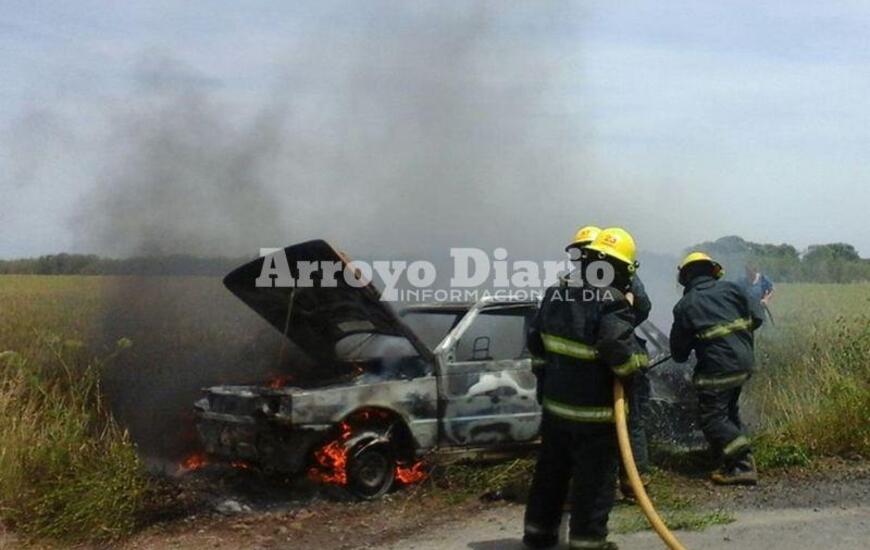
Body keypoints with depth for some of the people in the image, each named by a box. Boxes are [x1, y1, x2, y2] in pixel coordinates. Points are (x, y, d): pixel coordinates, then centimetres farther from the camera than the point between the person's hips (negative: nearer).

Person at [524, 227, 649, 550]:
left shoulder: (556, 292, 5)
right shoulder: (611, 302, -19)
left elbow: (535, 341, 13)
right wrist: (639, 362, -7)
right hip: (594, 409, -7)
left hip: (555, 402, 7)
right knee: (594, 478, 5)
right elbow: (622, 353, -27)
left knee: (551, 470, 19)